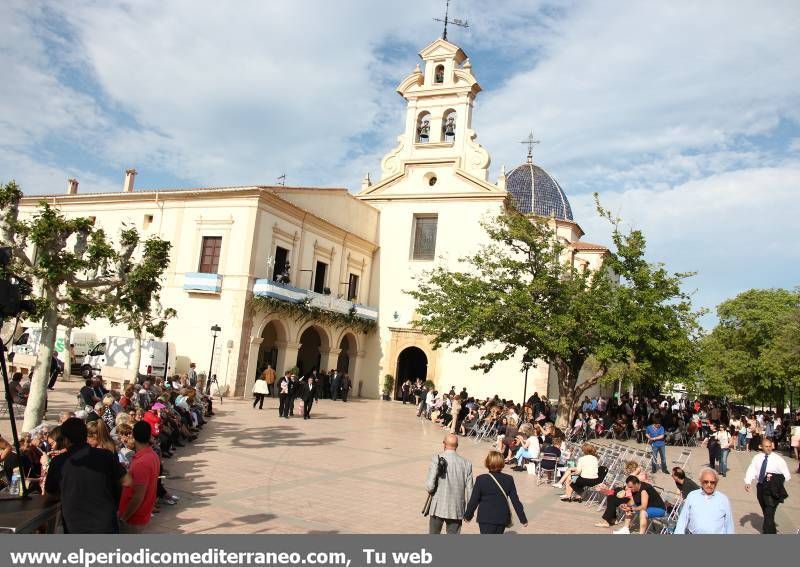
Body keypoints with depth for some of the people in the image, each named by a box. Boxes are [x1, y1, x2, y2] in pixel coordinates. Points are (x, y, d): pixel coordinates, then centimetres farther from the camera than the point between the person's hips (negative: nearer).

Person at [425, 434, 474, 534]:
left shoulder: (437, 459, -10)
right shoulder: (466, 463, -1)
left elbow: (430, 485, -16)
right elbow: (470, 490, 1)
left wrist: (430, 491, 7)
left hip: (438, 507, -2)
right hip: (457, 509, 2)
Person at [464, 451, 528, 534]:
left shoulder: (481, 480, -12)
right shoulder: (508, 479, -3)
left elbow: (474, 501, -7)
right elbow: (515, 501, 0)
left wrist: (468, 515, 9)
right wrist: (523, 519, 8)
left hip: (486, 518, -4)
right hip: (503, 518, 4)